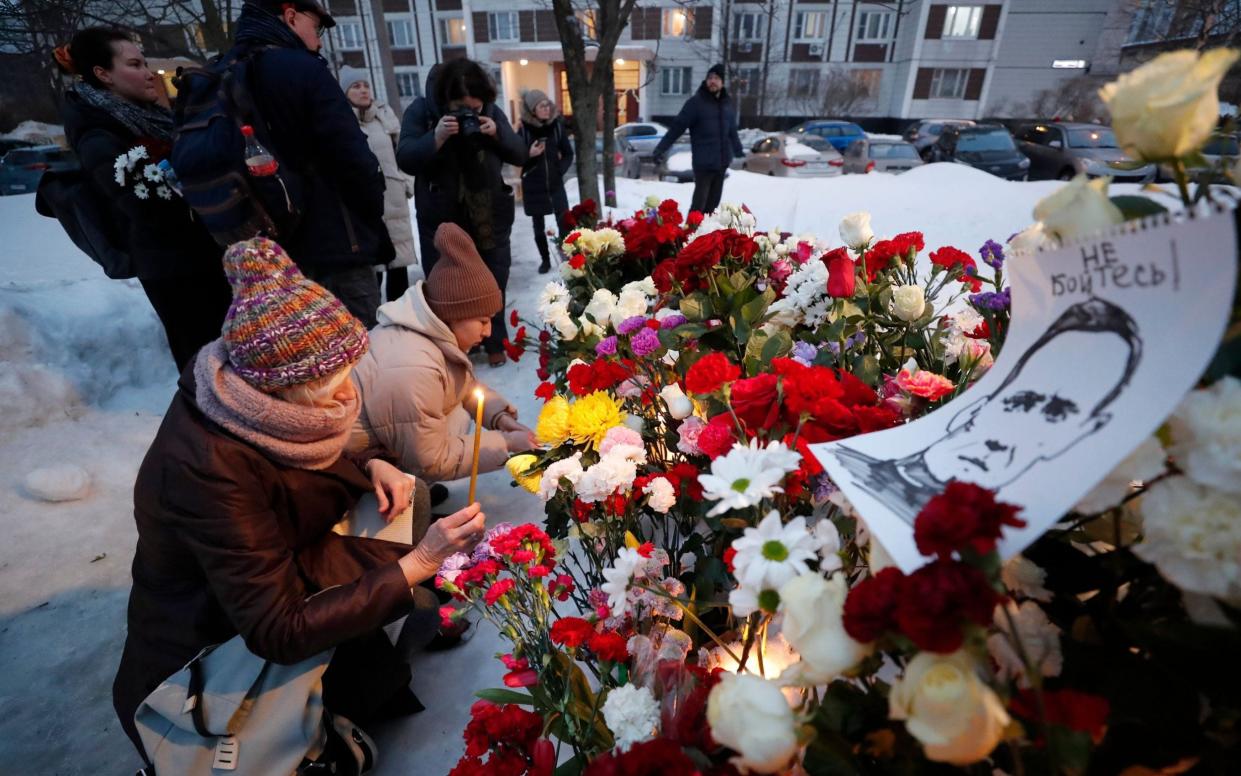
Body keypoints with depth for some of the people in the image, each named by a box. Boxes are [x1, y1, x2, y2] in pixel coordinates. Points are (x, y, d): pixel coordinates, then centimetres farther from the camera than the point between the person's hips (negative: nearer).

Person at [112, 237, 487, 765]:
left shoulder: (257, 398, -16)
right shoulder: (208, 470, -36)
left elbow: (307, 465, 7)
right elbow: (278, 634, -33)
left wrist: (369, 468, -13)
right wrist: (418, 563, -35)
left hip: (278, 568, 7)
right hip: (208, 645, -6)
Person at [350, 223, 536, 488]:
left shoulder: (436, 330, -9)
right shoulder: (412, 371, -36)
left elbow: (467, 386, 9)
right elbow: (429, 462, -24)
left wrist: (501, 418, -9)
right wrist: (504, 443, -19)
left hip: (385, 437, 9)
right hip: (353, 463, -8)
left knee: (457, 415, -5)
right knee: (455, 424, -18)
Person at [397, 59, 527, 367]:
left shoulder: (492, 112, 0)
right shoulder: (421, 110, -6)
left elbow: (519, 155, -1)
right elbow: (405, 160, -14)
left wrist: (497, 134, -20)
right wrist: (436, 138, -29)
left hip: (490, 217, 2)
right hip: (441, 220, -1)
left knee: (493, 283, 10)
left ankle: (495, 343, 25)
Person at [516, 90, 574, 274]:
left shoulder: (557, 125, 0)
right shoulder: (524, 130, -5)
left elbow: (568, 154, 8)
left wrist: (561, 169, -5)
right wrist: (529, 154, -20)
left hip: (555, 184, 1)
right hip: (533, 186, -1)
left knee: (564, 223, -4)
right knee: (538, 227, 8)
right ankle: (545, 259, 22)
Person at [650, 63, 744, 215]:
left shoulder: (728, 103, 11)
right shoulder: (696, 102, -6)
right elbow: (677, 127, -9)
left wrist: (739, 151, 33)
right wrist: (660, 149, -16)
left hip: (722, 162, 6)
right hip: (703, 162, -6)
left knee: (713, 201, 11)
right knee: (699, 202, -8)